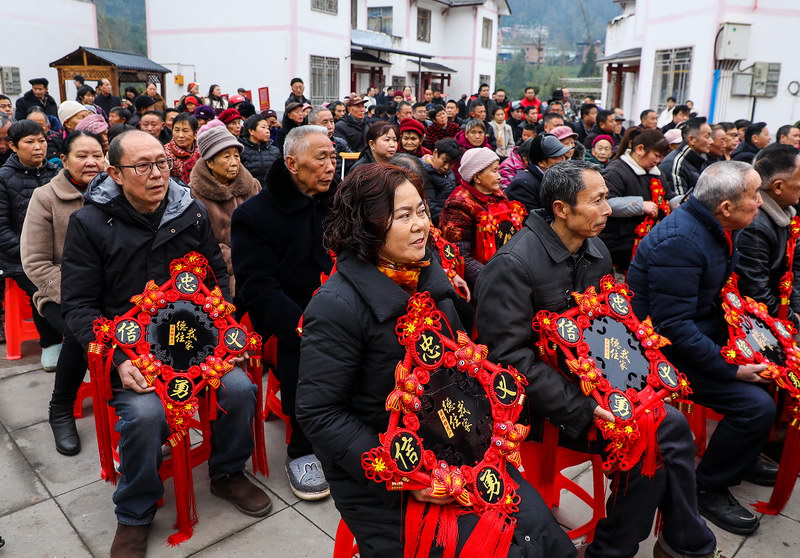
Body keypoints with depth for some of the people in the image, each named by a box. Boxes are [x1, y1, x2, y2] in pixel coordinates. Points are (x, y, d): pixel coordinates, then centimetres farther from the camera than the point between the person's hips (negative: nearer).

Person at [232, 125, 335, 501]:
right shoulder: (254, 215, -3)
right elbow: (259, 290, -11)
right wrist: (304, 326, -27)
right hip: (287, 318, -4)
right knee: (304, 351, -33)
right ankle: (301, 450, -8)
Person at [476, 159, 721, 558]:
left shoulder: (596, 251, 6)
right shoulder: (513, 264, -21)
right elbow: (510, 356, -24)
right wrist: (581, 410, -27)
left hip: (593, 383, 8)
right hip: (542, 402, -8)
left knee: (673, 426, -6)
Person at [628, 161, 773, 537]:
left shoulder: (721, 229, 2)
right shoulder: (680, 241, -27)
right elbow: (673, 326, -28)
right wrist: (731, 369, -23)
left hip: (702, 333, 10)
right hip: (667, 349, -10)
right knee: (756, 405, -17)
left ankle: (744, 456, 32)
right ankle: (709, 488, 6)